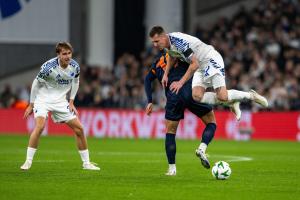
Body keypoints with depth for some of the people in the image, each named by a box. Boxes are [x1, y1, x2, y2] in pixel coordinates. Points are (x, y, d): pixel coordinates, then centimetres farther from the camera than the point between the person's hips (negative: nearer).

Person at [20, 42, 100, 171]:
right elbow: (36, 84, -10)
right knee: (40, 126, -28)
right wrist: (31, 105, -5)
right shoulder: (48, 67, -24)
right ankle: (28, 162, -20)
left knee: (79, 128, 1)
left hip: (61, 101, 5)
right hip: (43, 99, -5)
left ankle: (86, 163, 14)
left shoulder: (75, 67, -9)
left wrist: (71, 102, 5)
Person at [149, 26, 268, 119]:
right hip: (201, 67, 9)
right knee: (197, 96, -12)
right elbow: (172, 57, 25)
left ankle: (250, 95, 6)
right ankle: (230, 102, 3)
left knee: (222, 96, -19)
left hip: (211, 60, -9)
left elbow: (195, 64, -28)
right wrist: (165, 74, 13)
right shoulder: (168, 43, 0)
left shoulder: (179, 41, -29)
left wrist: (181, 82, -25)